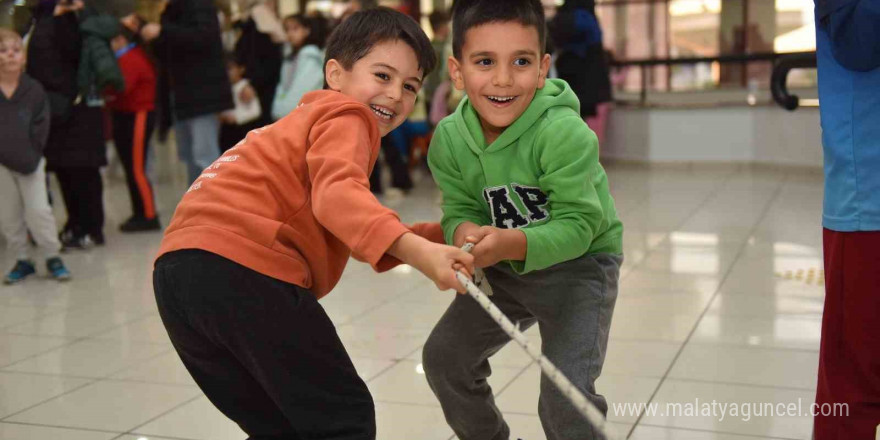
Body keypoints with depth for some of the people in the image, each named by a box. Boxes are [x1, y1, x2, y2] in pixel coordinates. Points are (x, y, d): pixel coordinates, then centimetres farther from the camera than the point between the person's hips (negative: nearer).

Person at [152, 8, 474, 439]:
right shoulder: (346, 117, 4)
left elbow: (370, 247, 32)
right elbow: (337, 195, -19)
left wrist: (444, 235, 23)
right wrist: (414, 249, -31)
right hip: (243, 269, -9)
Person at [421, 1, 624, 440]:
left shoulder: (565, 134, -31)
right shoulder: (449, 139, -15)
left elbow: (578, 224, -30)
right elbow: (460, 210, -11)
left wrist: (512, 244, -46)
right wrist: (465, 232, -35)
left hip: (578, 264, -5)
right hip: (504, 270, 6)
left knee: (567, 395, -18)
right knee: (443, 357, 10)